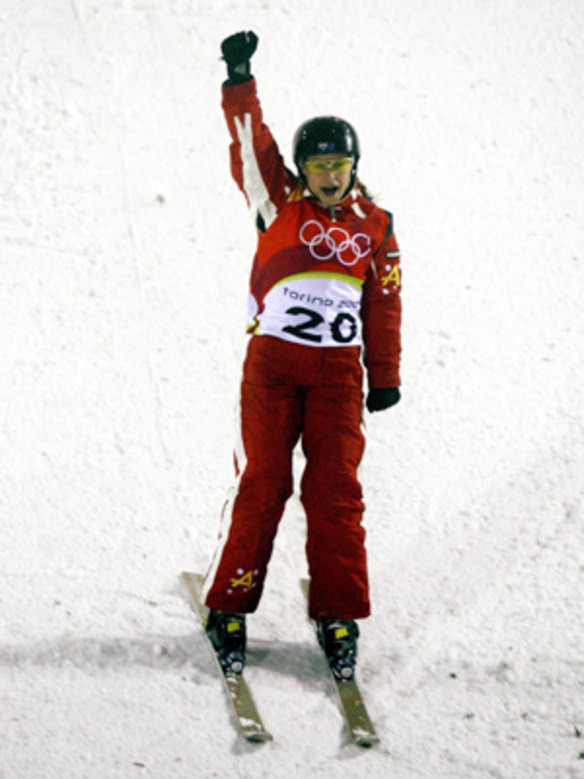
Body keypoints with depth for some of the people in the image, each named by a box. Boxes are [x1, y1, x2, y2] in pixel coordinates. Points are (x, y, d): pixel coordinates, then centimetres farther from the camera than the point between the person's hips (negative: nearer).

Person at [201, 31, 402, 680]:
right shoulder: (280, 205, 5)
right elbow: (251, 146, -5)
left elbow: (384, 303, 16)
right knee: (262, 482, -4)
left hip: (339, 369, 2)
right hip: (273, 359, -2)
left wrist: (385, 377, 15)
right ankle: (229, 605, 4)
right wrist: (240, 82, -17)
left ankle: (339, 615, 3)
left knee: (335, 487, -3)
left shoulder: (374, 226, 10)